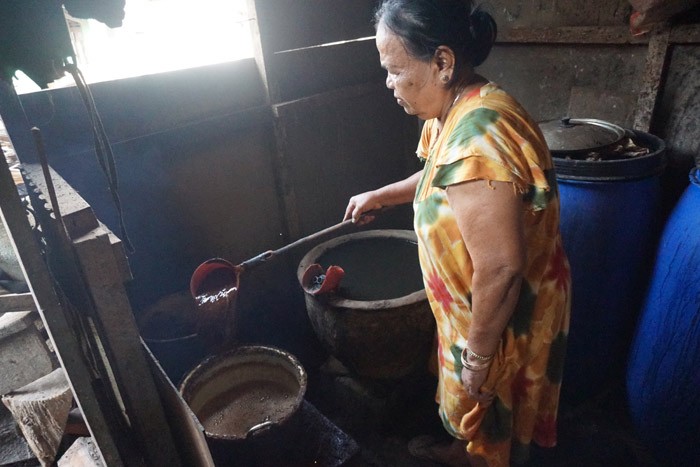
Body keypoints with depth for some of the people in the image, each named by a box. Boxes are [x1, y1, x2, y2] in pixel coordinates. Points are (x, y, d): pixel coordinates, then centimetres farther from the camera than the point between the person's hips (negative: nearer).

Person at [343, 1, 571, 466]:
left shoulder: (475, 141, -35)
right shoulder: (457, 109, -3)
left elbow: (500, 270, -33)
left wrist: (477, 354, -20)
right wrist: (380, 196, 17)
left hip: (505, 315, -9)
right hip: (477, 304, 9)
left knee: (490, 411, 20)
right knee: (468, 404, 32)